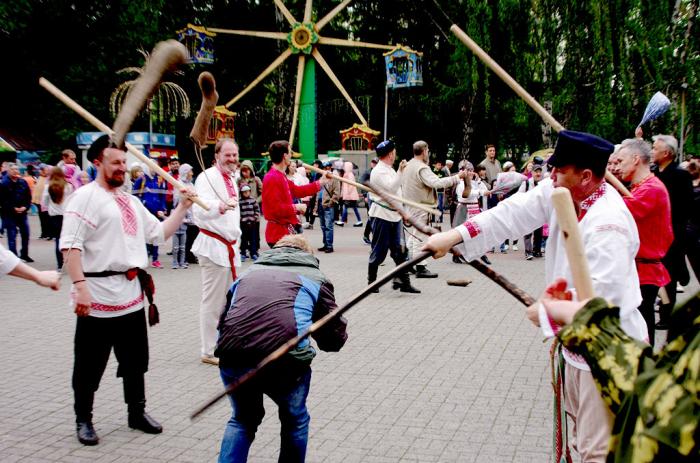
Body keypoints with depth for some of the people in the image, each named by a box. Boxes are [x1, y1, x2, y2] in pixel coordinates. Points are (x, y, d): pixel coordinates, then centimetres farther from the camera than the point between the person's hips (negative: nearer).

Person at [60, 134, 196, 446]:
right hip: (98, 295, -8)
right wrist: (80, 286, -24)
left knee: (135, 359, 17)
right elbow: (70, 245, -17)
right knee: (90, 363, 3)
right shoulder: (85, 197, -9)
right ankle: (83, 420, 21)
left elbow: (160, 233, 19)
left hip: (131, 294, 8)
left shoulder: (130, 201, 15)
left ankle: (137, 413, 32)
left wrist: (183, 206, 8)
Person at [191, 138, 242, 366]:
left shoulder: (231, 179, 15)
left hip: (230, 246, 9)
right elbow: (200, 208, -32)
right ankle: (209, 352, 5)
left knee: (228, 300, 17)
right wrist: (220, 205, -51)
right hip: (213, 246, -9)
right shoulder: (207, 177, -14)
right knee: (213, 301, -4)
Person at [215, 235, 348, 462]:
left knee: (242, 420, 30)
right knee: (295, 421, 26)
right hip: (284, 363, -3)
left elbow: (223, 321, 32)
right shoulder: (315, 278, 20)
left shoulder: (248, 273, 30)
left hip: (232, 358, 3)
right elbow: (335, 339, 20)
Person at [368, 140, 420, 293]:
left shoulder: (389, 170, 17)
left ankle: (404, 282, 10)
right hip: (382, 216, -9)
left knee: (399, 251, 7)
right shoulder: (379, 171, -13)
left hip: (394, 216, 9)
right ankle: (371, 283, 12)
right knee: (379, 251, 0)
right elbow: (391, 188, -27)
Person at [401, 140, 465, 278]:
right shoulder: (422, 168, -20)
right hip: (420, 206, -9)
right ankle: (420, 268, -3)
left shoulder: (407, 166, 10)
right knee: (420, 236, -5)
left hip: (410, 204, 9)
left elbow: (401, 183, 22)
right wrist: (457, 177, -30)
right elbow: (437, 183, -32)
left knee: (413, 234, 19)